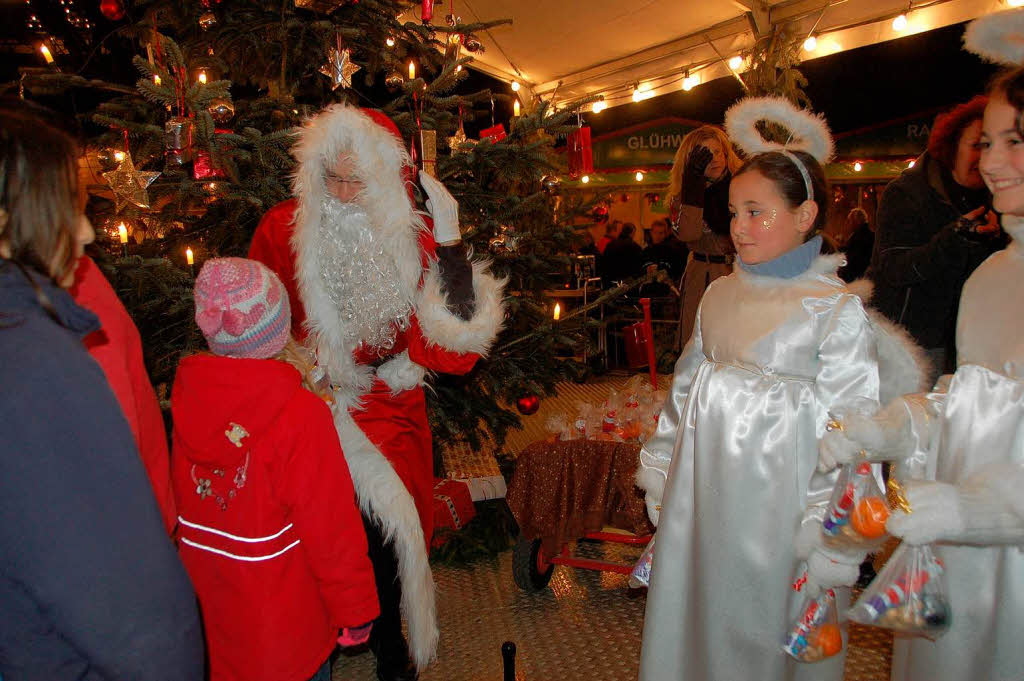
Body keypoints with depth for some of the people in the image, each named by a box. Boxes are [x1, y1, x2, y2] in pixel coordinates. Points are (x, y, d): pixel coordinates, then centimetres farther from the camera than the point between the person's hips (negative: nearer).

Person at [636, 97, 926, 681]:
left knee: (762, 633, 12)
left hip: (772, 496, -5)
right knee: (692, 622, 19)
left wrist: (828, 540, -14)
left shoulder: (837, 310, -12)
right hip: (702, 492, 5)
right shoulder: (719, 295, 5)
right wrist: (661, 474, 13)